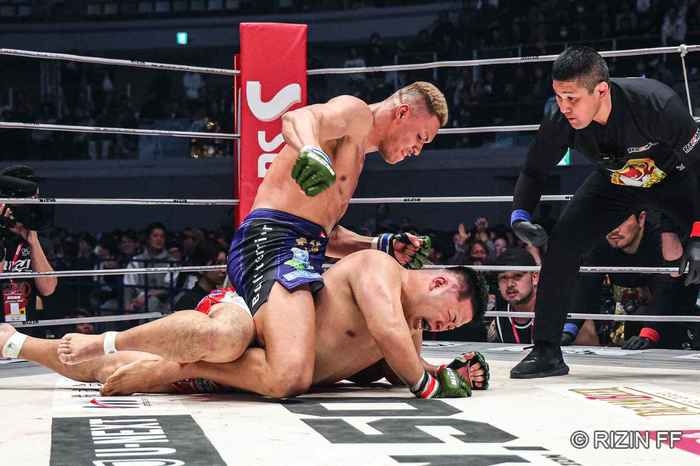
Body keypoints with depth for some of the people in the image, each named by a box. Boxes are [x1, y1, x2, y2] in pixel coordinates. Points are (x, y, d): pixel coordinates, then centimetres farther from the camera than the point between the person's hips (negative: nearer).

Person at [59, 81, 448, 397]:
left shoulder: (355, 154, 33)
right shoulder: (354, 111, 2)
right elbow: (298, 118, -21)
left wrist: (383, 247, 22)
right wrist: (312, 151, -42)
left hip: (301, 252, 11)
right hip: (274, 241, -11)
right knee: (290, 378, -34)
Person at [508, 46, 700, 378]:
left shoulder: (658, 104, -39)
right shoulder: (560, 122, -27)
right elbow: (533, 171, -8)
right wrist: (520, 215, -26)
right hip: (614, 183, 3)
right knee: (561, 244, -14)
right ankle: (546, 351, -4)